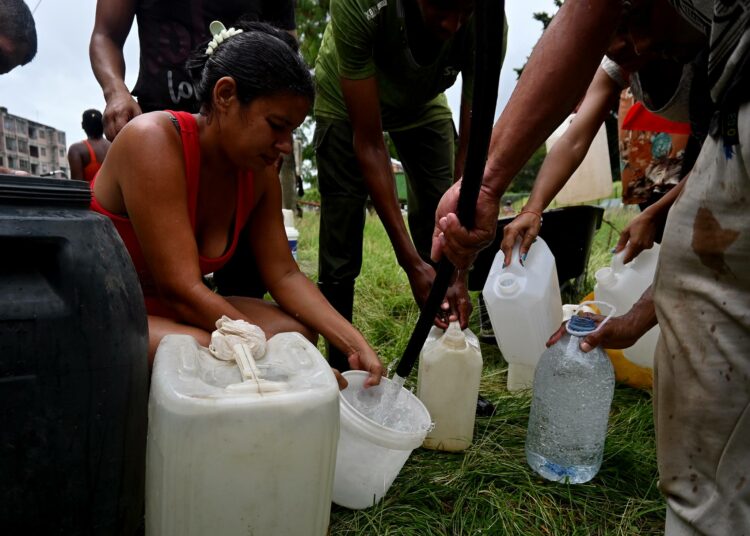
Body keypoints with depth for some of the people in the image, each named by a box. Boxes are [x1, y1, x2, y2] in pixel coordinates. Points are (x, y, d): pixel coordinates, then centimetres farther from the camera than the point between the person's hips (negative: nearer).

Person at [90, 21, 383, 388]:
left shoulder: (258, 172, -6)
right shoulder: (153, 141, -26)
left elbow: (284, 275, -5)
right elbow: (181, 290, -30)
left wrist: (356, 346, -17)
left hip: (166, 309, 6)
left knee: (296, 331, -9)